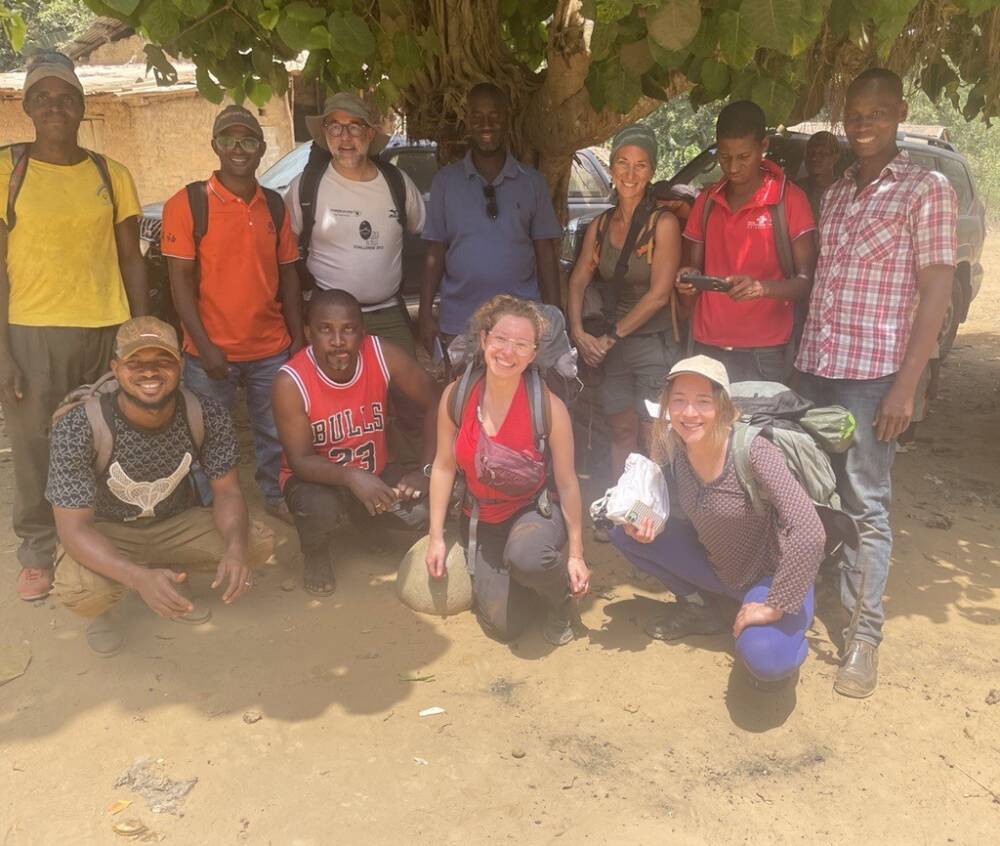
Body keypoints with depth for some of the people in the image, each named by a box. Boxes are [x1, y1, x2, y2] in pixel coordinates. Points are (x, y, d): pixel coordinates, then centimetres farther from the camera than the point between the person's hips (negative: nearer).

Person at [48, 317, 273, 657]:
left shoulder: (207, 415, -20)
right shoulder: (78, 427, -29)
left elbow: (226, 491, -12)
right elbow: (73, 527, -30)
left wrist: (236, 547, -36)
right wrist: (140, 578, -48)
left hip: (176, 522, 3)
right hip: (105, 532, -3)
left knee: (257, 543, -19)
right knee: (78, 590, -34)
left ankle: (175, 573, 13)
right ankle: (104, 607, 7)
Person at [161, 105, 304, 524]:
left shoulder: (274, 206, 7)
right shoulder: (188, 203, -6)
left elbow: (288, 277, 11)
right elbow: (181, 281, -8)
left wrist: (298, 340, 5)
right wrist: (204, 347, -15)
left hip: (272, 350, 3)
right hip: (212, 352, -3)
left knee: (277, 436, 12)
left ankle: (277, 498, 32)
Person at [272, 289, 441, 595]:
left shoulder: (384, 355, -19)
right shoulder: (291, 382, -26)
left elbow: (434, 403, -11)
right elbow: (300, 460, -24)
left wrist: (428, 470, -22)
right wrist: (351, 477, -43)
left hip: (375, 472, 4)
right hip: (315, 478, -3)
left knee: (429, 504, -20)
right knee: (319, 509, -37)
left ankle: (370, 522, 16)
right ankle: (316, 556, 2)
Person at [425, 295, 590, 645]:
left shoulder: (549, 407, -21)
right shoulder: (456, 395, -13)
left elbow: (567, 484, -12)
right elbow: (444, 466, -3)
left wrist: (576, 554, -8)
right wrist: (436, 537, -2)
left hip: (533, 512, -2)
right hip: (481, 522, 3)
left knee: (525, 555, -39)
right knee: (503, 625, -7)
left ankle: (559, 602, -2)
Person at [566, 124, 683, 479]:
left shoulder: (663, 224, -10)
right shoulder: (600, 225, 6)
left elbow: (659, 294, -15)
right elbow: (577, 282, 9)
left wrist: (611, 337, -12)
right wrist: (579, 332, -6)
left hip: (653, 344, -5)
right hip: (610, 348, 5)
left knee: (653, 442, 0)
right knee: (621, 433, 13)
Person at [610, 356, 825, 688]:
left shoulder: (752, 451, -30)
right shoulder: (670, 444, -13)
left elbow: (810, 533, -36)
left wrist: (774, 607, -29)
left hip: (771, 574, -5)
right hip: (716, 567, 6)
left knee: (764, 660, -33)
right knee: (623, 531, -8)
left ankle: (785, 638, 5)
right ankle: (699, 607, 10)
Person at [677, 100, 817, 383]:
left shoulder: (789, 199, -2)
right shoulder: (706, 201, 11)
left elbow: (805, 281, -6)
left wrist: (762, 287, -25)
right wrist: (689, 280, -6)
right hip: (707, 348, 4)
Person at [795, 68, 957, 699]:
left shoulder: (927, 190, -2)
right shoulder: (836, 193, 16)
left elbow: (936, 291, -7)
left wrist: (907, 385, -13)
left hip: (872, 371, -5)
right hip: (813, 365, 6)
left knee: (865, 505, -2)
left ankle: (865, 633, 8)